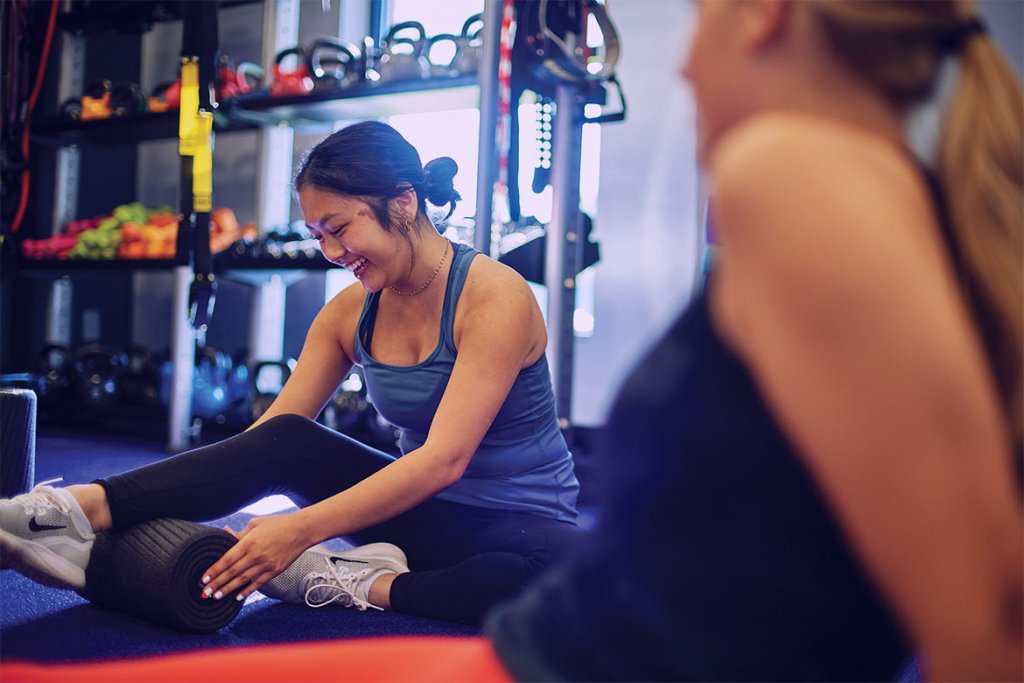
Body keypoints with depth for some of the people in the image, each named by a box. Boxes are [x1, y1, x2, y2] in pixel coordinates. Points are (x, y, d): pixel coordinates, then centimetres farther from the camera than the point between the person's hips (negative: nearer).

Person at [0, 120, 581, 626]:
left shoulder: (495, 295, -19)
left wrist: (301, 529, -34)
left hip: (521, 521, -4)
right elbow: (268, 437, -1)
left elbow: (443, 459, -28)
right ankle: (81, 513, -25)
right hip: (428, 512, 5)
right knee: (286, 442, -19)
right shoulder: (350, 313, 1)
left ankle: (370, 585, -28)